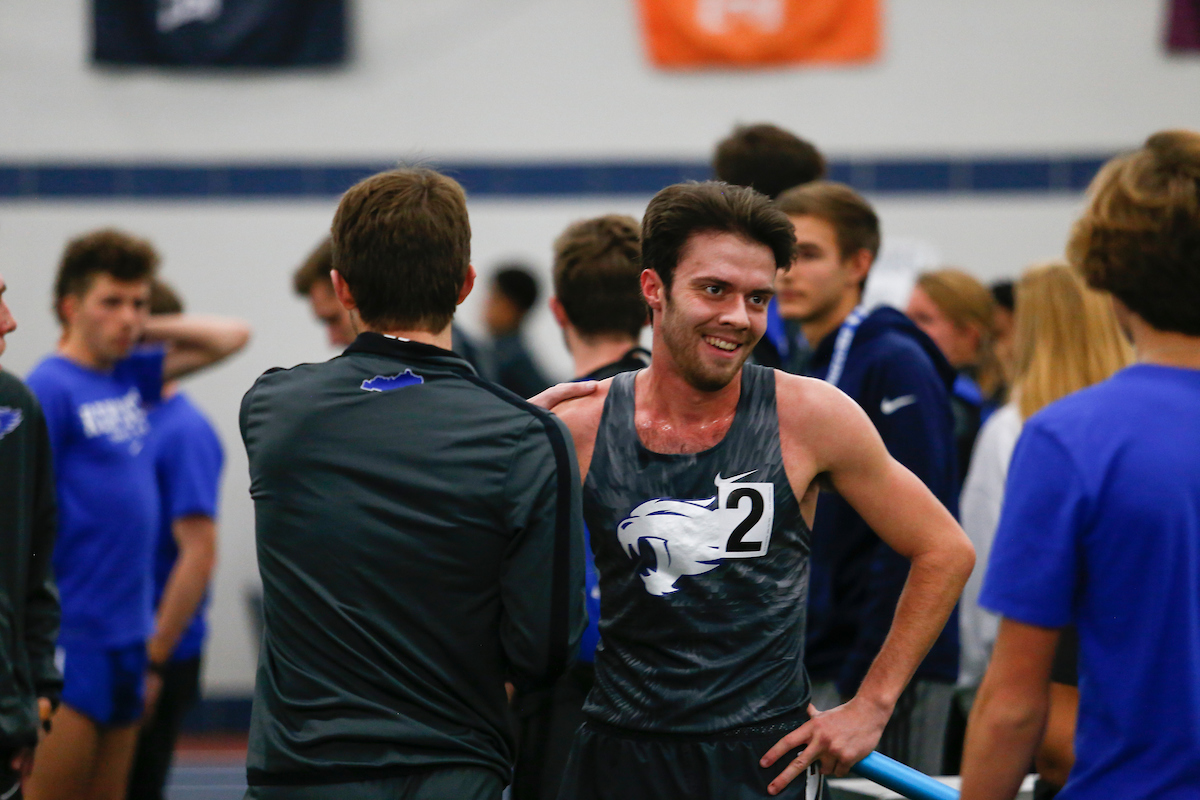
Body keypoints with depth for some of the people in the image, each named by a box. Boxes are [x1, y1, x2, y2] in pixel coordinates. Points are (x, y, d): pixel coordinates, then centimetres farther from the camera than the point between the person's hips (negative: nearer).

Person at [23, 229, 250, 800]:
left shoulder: (132, 378, 11)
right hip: (71, 639, -8)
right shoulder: (49, 388, -9)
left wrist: (144, 331, 10)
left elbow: (230, 337, 21)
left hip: (128, 635, 8)